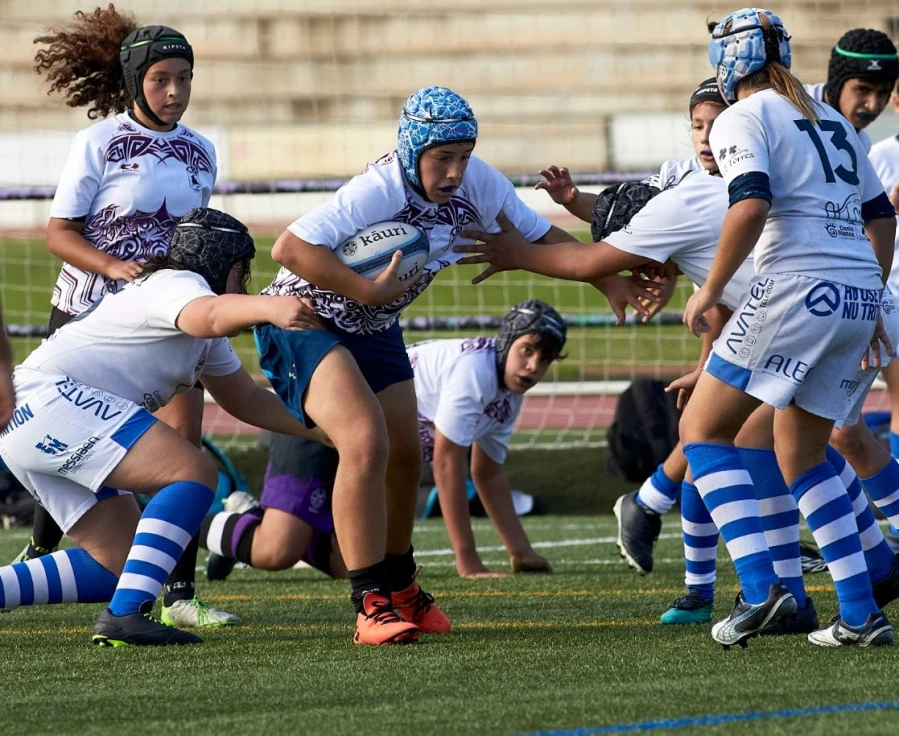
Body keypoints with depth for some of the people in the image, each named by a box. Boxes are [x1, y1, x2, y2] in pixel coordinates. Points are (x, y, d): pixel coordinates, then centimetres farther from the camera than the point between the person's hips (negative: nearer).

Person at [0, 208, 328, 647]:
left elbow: (245, 400, 32)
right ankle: (125, 614, -28)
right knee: (194, 474, -18)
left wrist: (323, 431, 24)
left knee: (116, 560, 10)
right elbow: (204, 315, -31)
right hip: (50, 397, -11)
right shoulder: (179, 282, -7)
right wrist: (266, 307, -50)